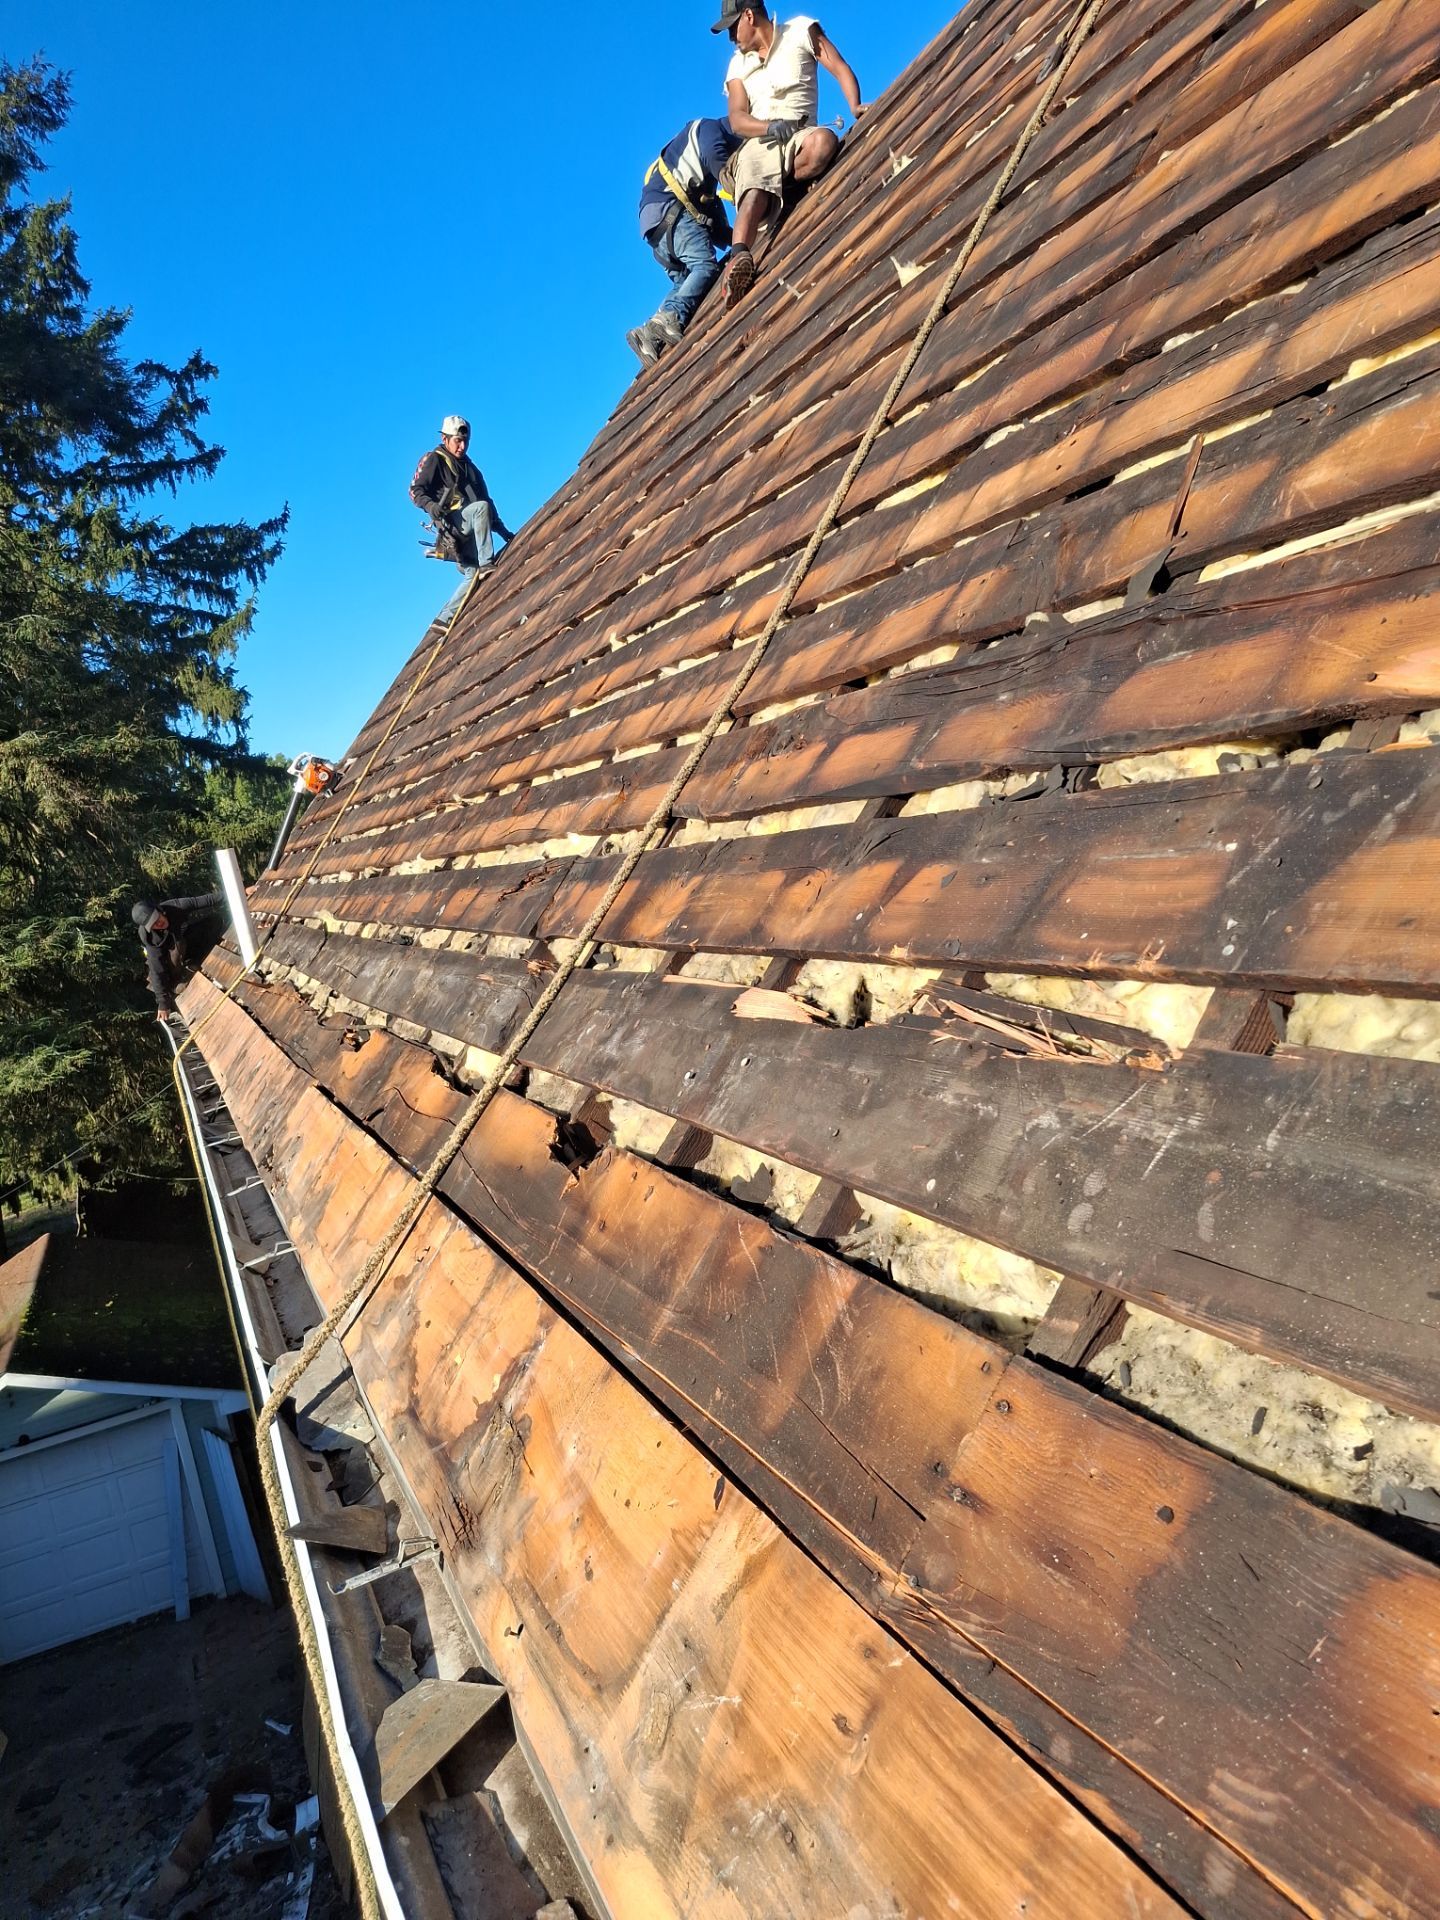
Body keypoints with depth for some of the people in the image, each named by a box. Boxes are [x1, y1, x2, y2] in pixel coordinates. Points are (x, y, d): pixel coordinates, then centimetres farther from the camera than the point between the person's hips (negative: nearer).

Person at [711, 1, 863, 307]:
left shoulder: (801, 30, 13)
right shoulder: (738, 64, 21)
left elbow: (841, 69, 4)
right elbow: (737, 119, 6)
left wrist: (855, 107, -16)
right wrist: (771, 127, -15)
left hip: (799, 135, 0)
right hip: (759, 142, 1)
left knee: (825, 141, -37)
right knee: (753, 198, -34)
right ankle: (738, 257, -58)